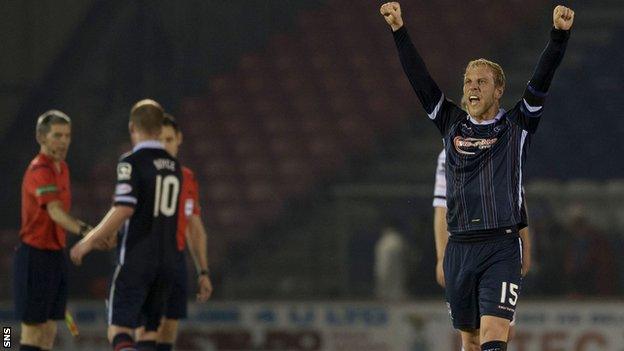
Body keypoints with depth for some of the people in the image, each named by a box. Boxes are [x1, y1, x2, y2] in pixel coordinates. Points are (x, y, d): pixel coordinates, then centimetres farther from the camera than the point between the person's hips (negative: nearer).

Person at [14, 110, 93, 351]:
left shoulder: (61, 167, 12)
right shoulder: (40, 171, -19)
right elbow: (55, 212, -35)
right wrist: (83, 231, -49)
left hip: (56, 254, 9)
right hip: (36, 256, -9)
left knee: (50, 329, 10)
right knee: (33, 328, -6)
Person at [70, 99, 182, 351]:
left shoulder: (132, 162, -11)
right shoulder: (173, 166, 11)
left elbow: (124, 210, -21)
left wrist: (89, 241, -11)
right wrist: (107, 232, 31)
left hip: (135, 261, -6)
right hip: (166, 261, 6)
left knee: (119, 331, -6)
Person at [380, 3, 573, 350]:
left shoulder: (517, 126, 5)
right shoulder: (452, 124, 13)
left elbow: (542, 80, -6)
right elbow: (421, 81, 6)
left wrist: (560, 34, -20)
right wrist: (399, 31, -3)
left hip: (502, 250, -4)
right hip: (460, 249, 4)